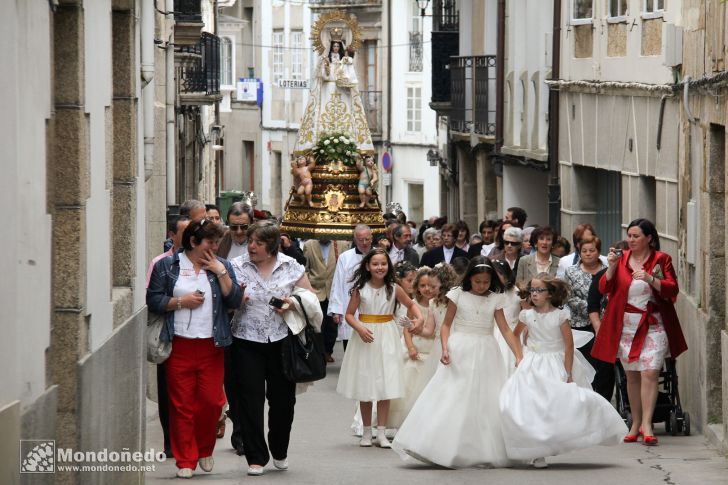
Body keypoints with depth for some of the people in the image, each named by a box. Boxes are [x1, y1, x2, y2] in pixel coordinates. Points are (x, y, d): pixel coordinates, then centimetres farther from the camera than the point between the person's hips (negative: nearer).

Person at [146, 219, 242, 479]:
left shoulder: (222, 266, 10)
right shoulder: (167, 266, 4)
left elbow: (234, 300, 0)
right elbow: (153, 300, 0)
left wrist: (220, 272, -7)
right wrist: (181, 302, -10)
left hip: (211, 346, 2)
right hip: (179, 347, -2)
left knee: (212, 401, -1)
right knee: (182, 404, -1)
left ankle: (204, 450, 22)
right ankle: (185, 461, 5)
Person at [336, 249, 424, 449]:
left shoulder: (394, 289, -2)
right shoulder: (360, 289, -5)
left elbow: (411, 304, 11)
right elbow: (349, 314, -2)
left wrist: (419, 318, -8)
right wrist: (359, 328, -19)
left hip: (386, 339, 0)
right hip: (365, 337, 0)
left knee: (385, 386, -1)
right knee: (365, 387, 5)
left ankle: (381, 432, 5)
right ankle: (367, 432, 16)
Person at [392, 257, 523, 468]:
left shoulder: (495, 299, 3)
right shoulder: (458, 295, -2)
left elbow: (506, 330, 2)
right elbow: (447, 325, 1)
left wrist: (519, 356, -6)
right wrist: (445, 349, -14)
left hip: (486, 354, 2)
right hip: (460, 353, -2)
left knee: (485, 402, 3)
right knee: (451, 401, -5)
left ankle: (485, 453, 10)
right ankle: (446, 449, -3)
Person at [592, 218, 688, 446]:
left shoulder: (661, 260, 1)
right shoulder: (622, 259, 8)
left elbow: (672, 290, -6)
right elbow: (604, 288, 5)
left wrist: (650, 279, -21)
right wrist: (611, 267, -11)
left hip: (653, 325, -3)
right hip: (626, 325, 3)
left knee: (650, 373, -13)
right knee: (632, 375, 7)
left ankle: (647, 425, -16)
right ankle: (635, 424, 15)